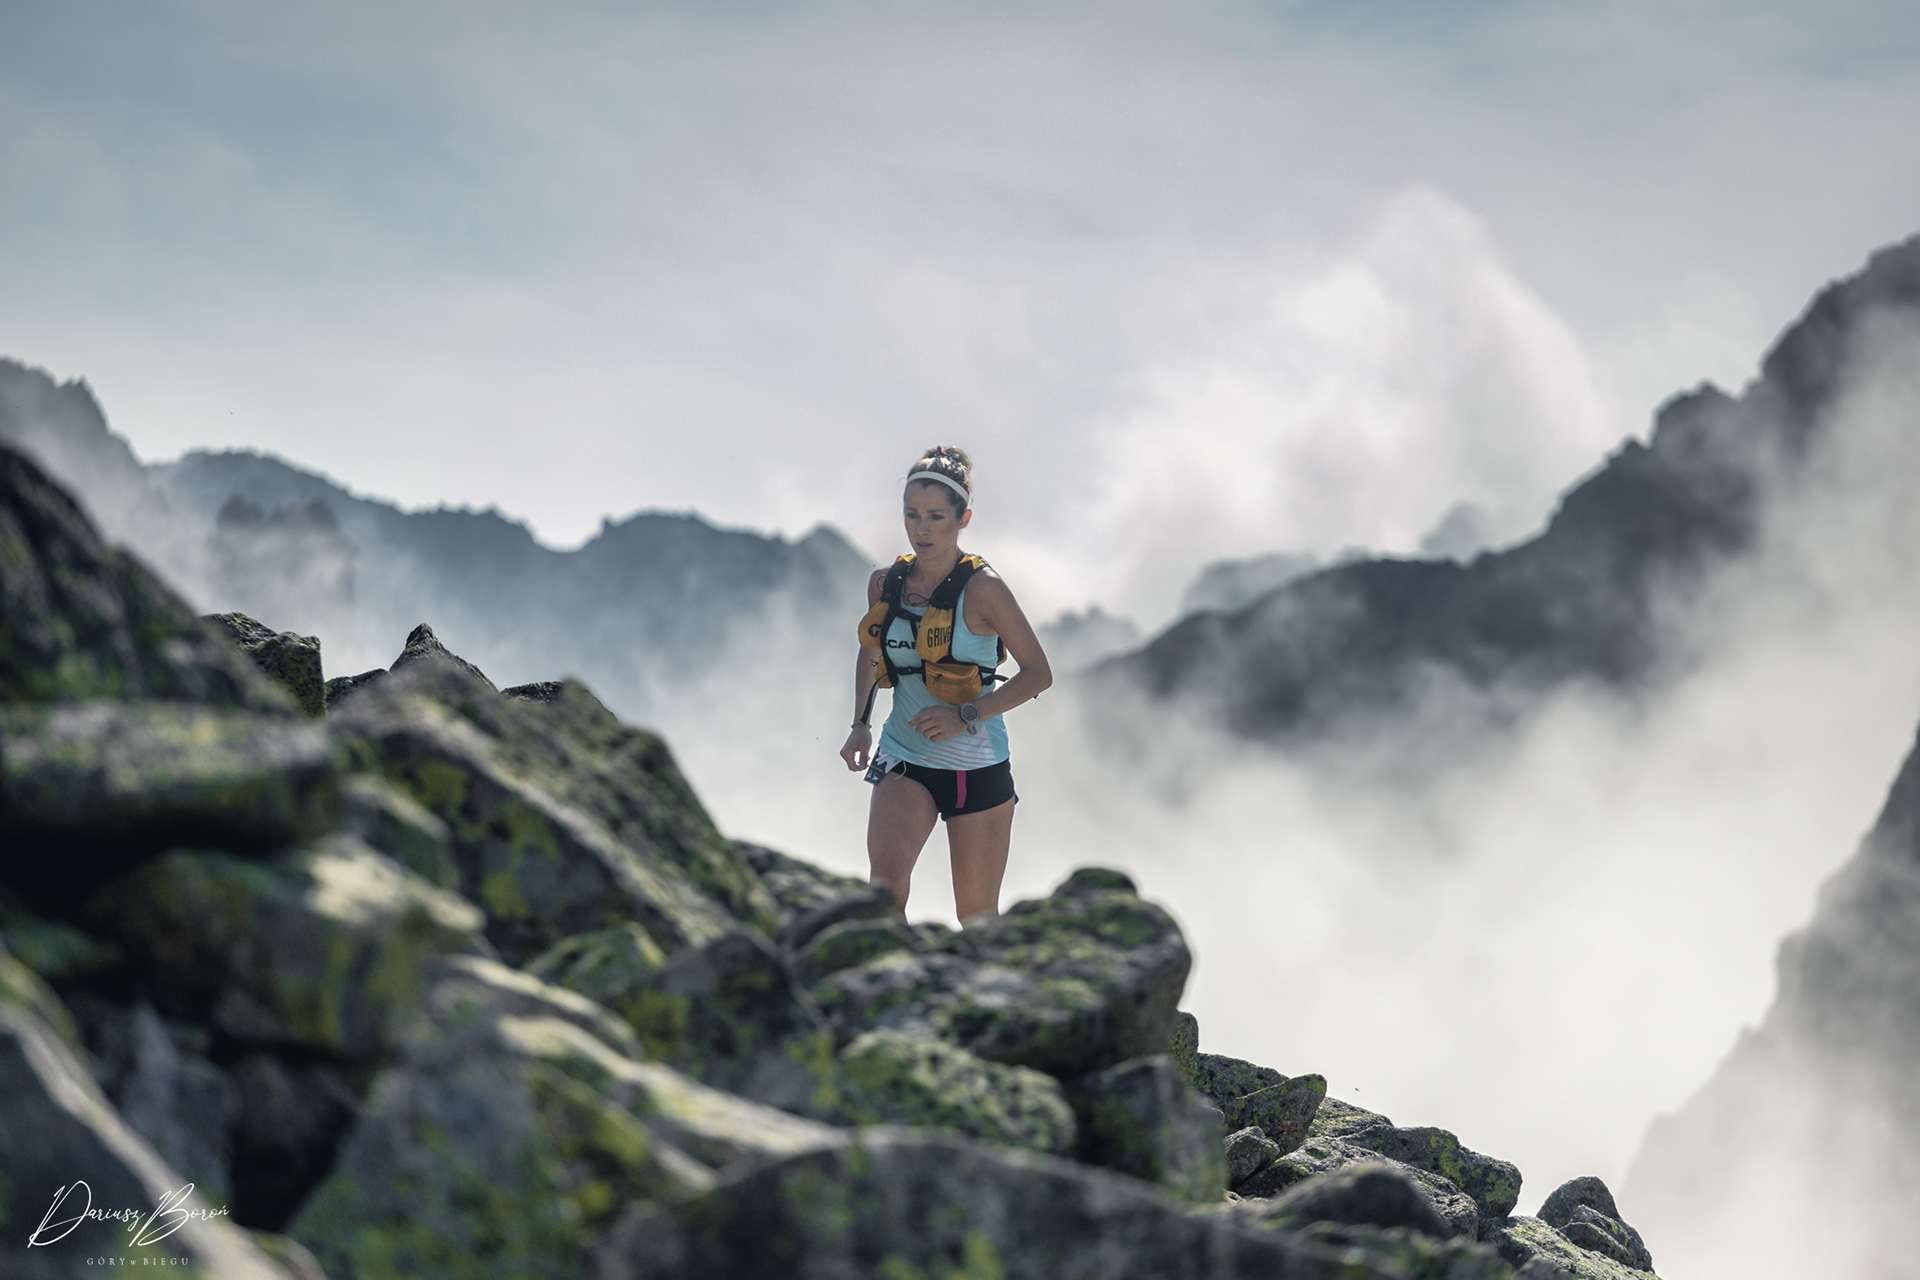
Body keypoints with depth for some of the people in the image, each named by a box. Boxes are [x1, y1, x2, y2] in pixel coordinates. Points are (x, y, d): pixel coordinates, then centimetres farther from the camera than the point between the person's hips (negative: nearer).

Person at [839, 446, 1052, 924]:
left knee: (977, 918, 7)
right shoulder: (885, 584, 1)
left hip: (978, 768, -2)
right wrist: (860, 724, 7)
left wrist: (967, 715, -18)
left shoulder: (981, 589, -12)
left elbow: (1038, 673, -8)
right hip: (904, 760, 2)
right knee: (886, 882, -24)